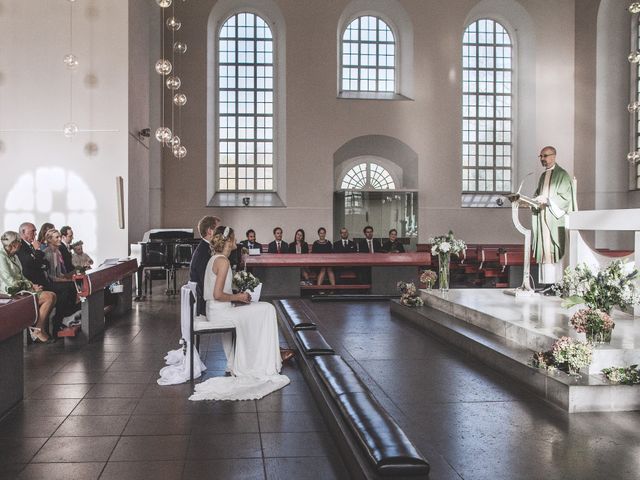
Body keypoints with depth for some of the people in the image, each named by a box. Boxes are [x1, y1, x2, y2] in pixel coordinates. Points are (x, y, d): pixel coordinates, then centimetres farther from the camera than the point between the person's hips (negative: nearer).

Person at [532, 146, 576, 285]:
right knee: (544, 250, 4)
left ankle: (556, 283, -9)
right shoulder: (543, 176, 19)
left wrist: (547, 200, -21)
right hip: (542, 220, 7)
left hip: (555, 220, -7)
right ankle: (547, 283, 6)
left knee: (553, 251, -10)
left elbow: (565, 197, -11)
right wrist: (535, 199, 1)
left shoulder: (561, 175, -4)